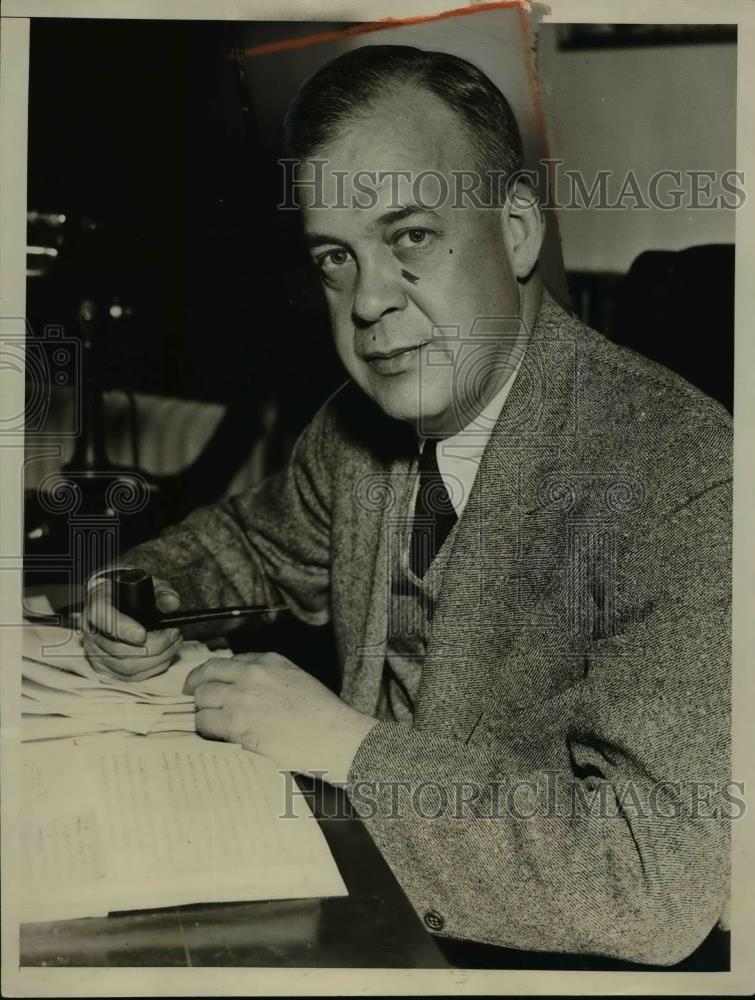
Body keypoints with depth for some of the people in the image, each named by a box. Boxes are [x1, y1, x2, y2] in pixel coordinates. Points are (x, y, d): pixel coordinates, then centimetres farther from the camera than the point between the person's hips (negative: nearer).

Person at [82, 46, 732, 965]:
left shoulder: (686, 483, -26)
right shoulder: (355, 426, -4)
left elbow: (664, 879, -30)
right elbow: (258, 537, 18)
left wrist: (344, 741, -25)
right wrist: (152, 592, -4)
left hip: (531, 946, -5)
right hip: (365, 887, 6)